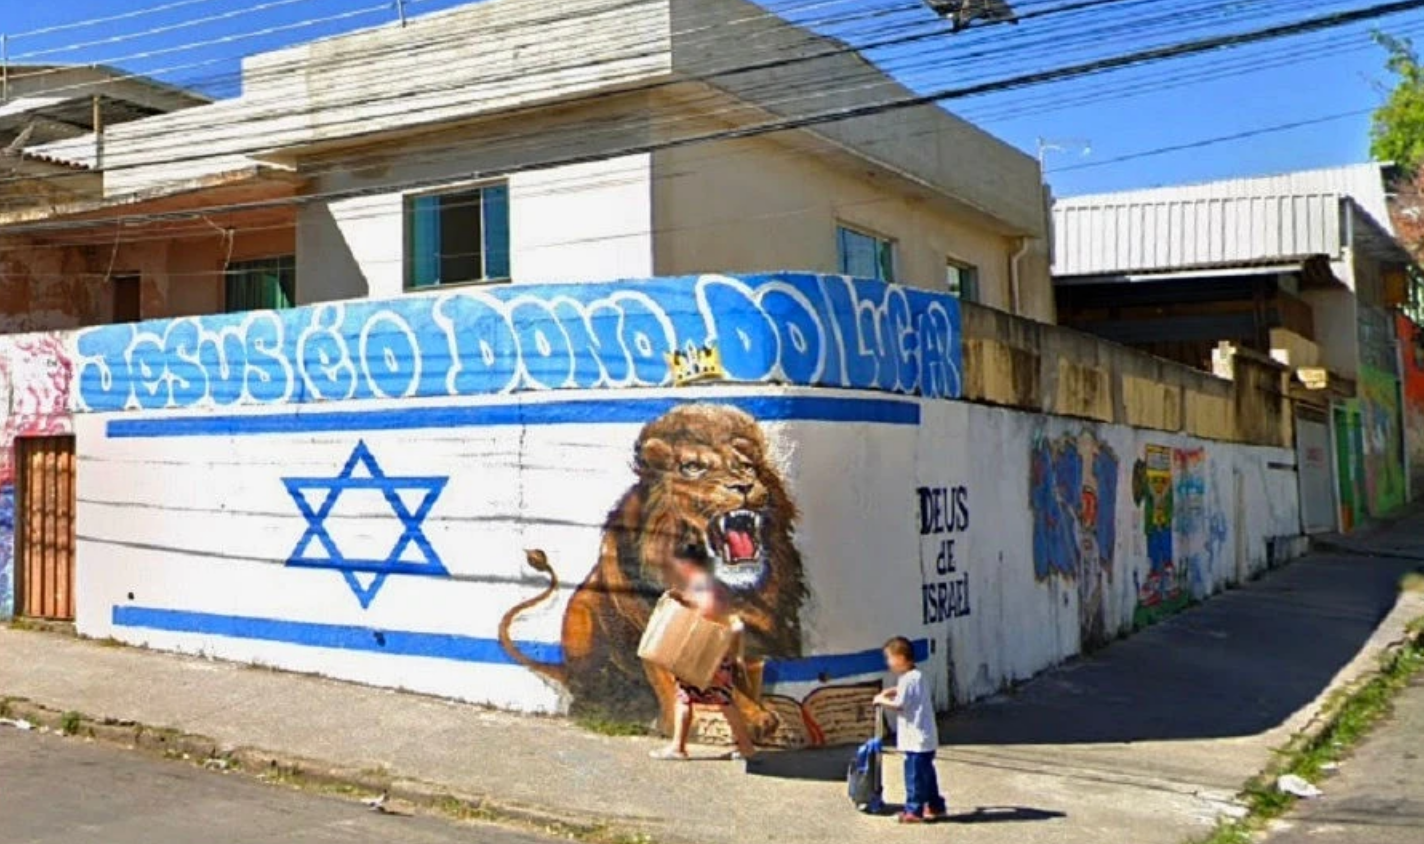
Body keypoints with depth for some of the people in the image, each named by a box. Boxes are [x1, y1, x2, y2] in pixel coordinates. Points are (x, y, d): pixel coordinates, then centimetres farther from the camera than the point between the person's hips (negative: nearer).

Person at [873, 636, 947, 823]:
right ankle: (935, 806, 25)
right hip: (925, 737, 10)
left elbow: (898, 704, -22)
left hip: (917, 739, -10)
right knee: (926, 773, 17)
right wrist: (892, 691, 12)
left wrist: (881, 700, -7)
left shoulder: (908, 679, -19)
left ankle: (913, 811, 0)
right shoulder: (916, 676, 12)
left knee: (914, 774, -4)